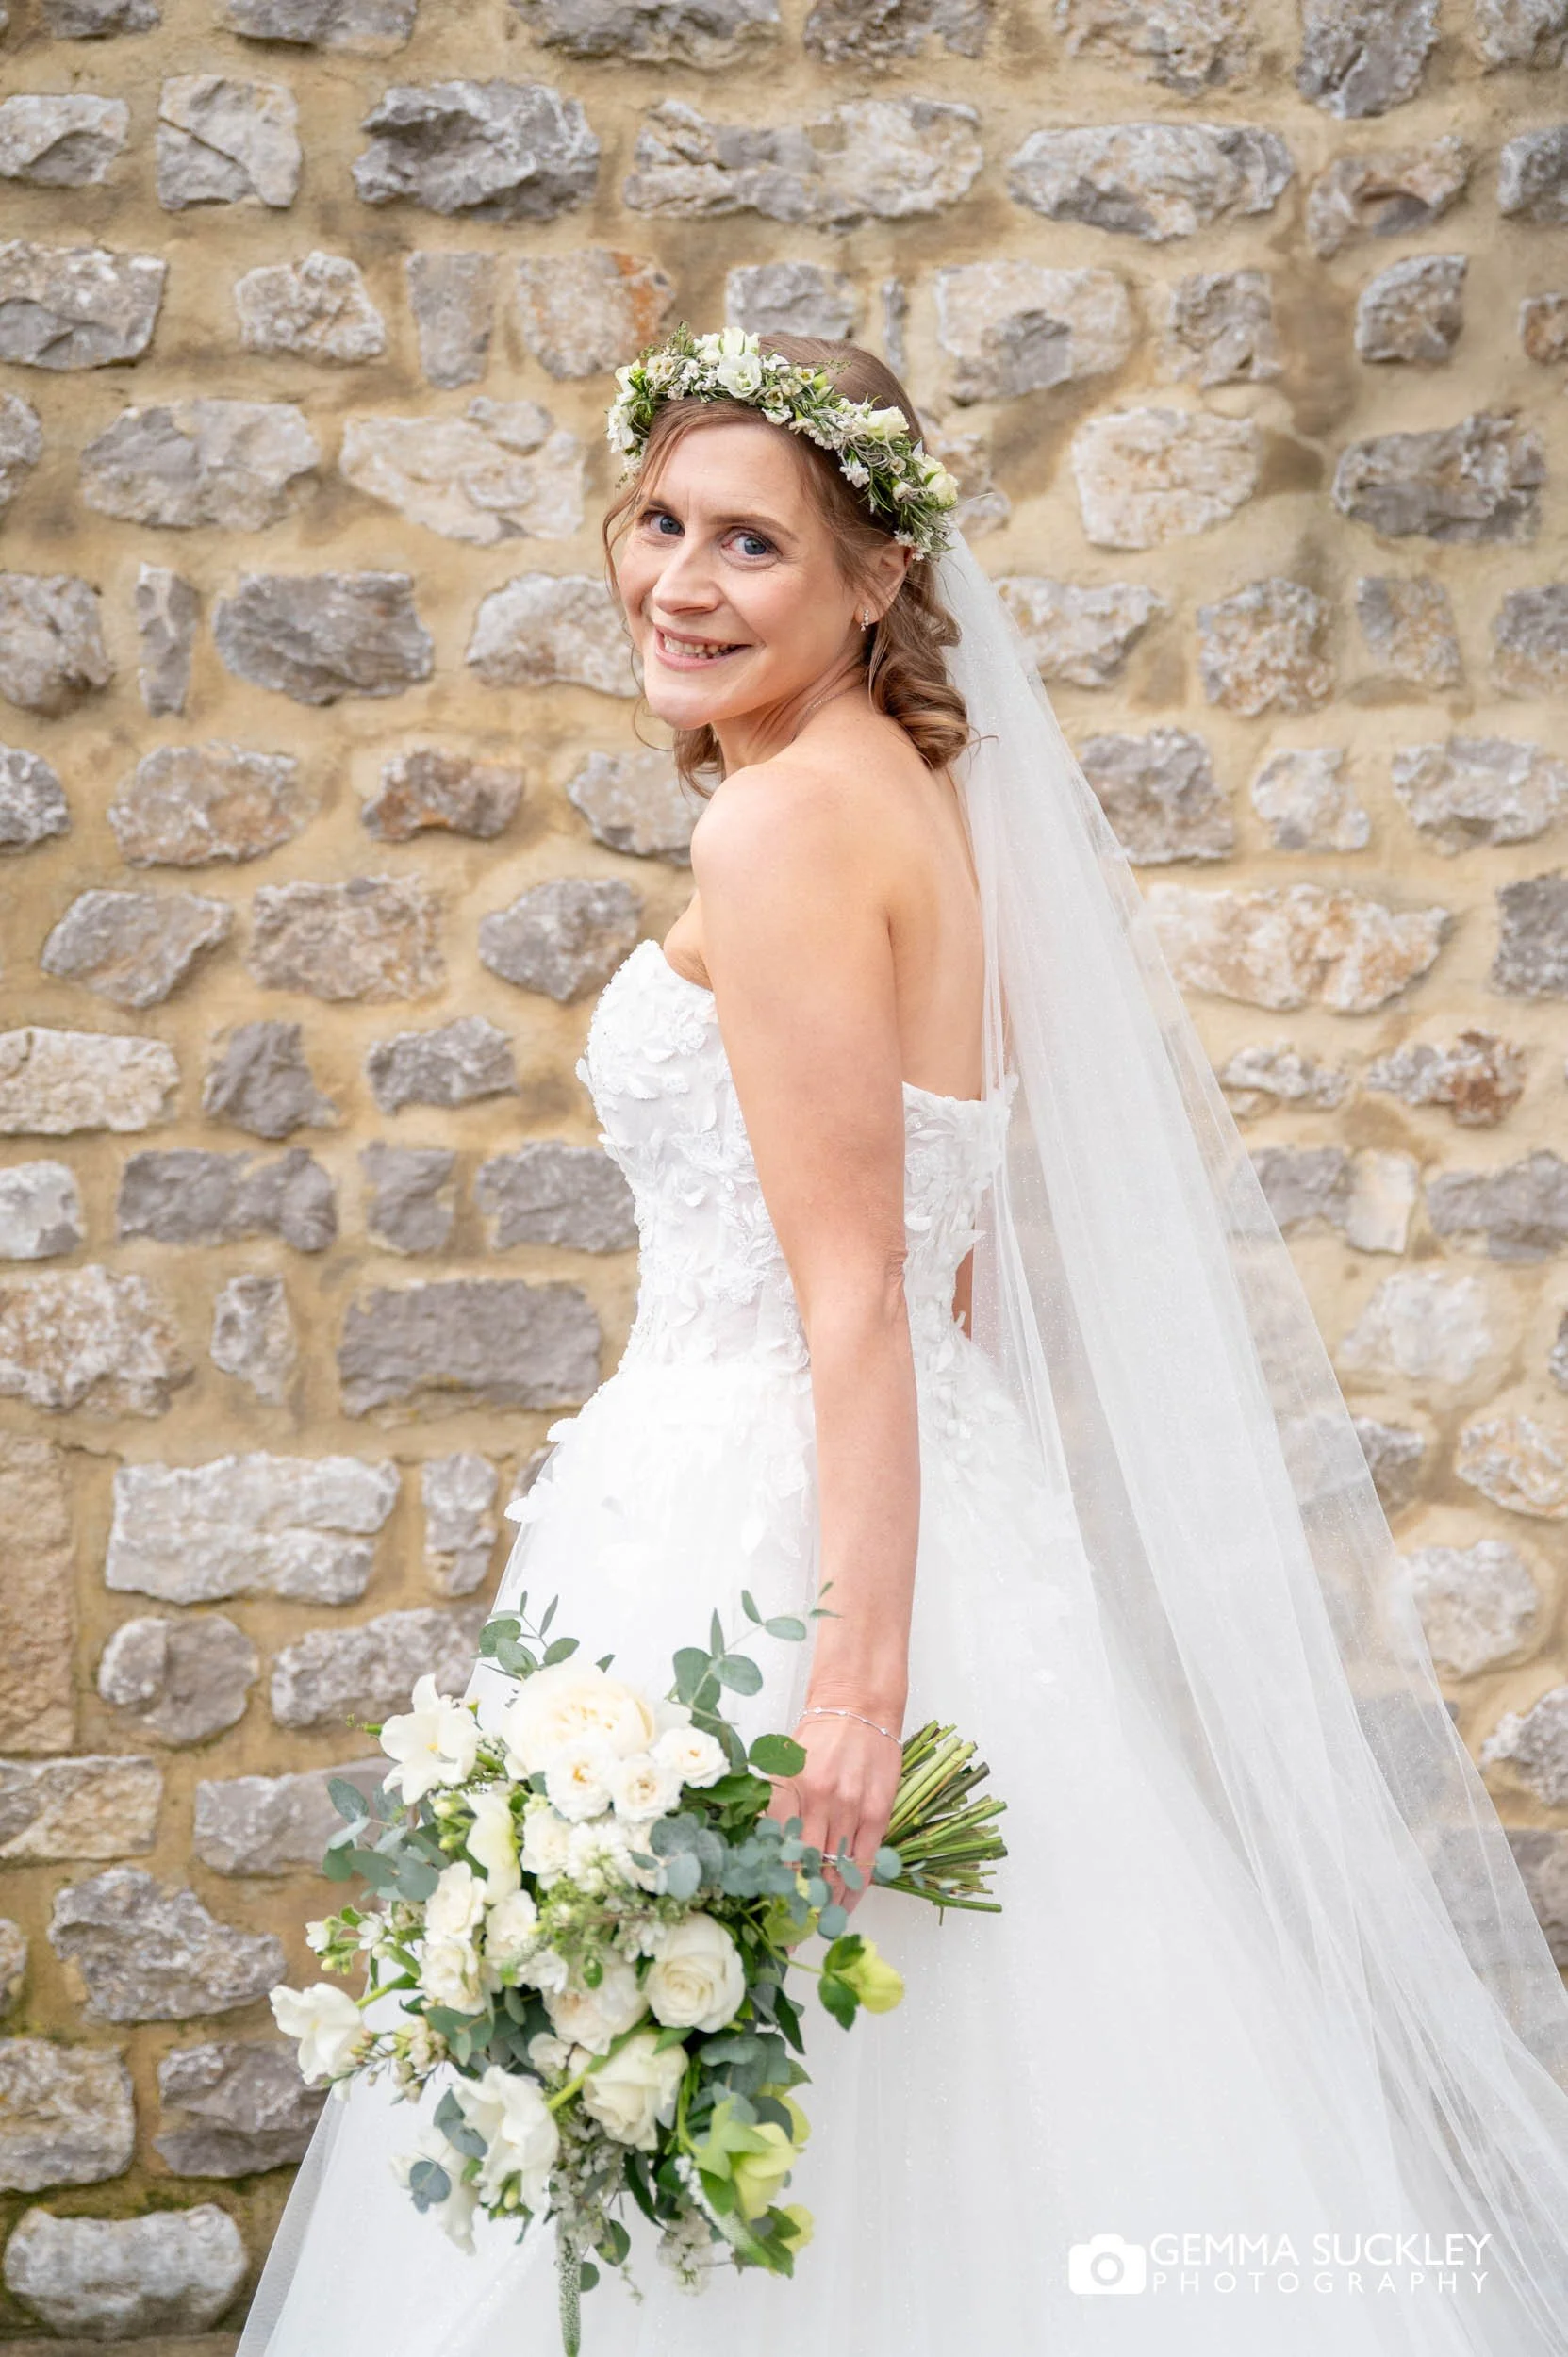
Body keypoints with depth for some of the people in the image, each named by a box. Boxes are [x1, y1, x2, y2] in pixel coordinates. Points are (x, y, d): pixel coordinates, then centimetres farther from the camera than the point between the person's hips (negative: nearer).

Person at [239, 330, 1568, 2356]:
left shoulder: (783, 824, -15)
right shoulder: (917, 795, 14)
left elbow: (853, 1301, -20)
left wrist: (855, 1669, -23)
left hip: (771, 1525, -10)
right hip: (938, 1500, 10)